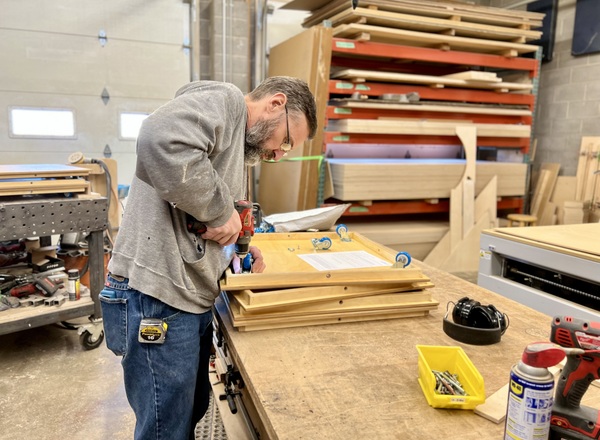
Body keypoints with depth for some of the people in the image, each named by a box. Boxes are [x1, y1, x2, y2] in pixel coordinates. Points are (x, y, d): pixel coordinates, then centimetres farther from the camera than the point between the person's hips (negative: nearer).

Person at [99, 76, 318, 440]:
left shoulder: (238, 146, 20)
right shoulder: (225, 99, -9)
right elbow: (161, 140, -31)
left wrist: (235, 248, 8)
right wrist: (222, 210, -21)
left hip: (192, 300, 10)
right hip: (156, 298, -10)